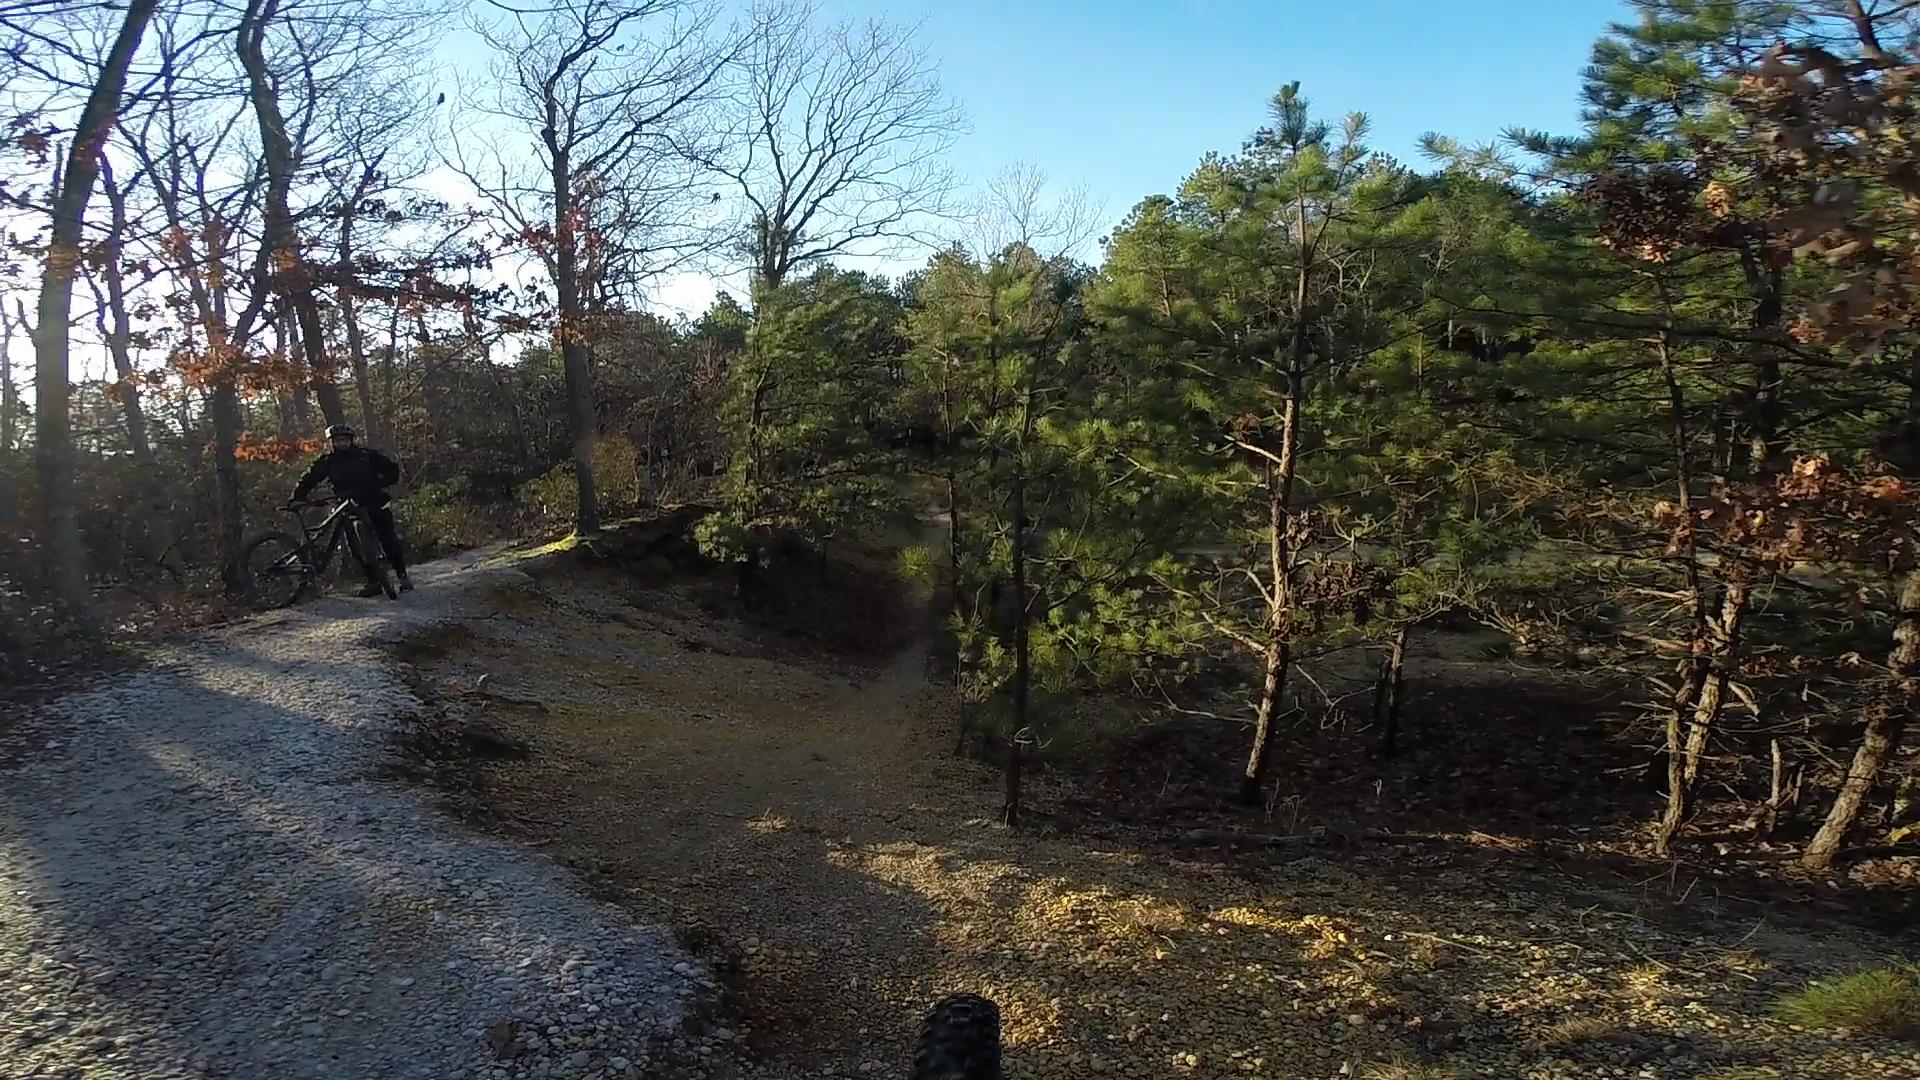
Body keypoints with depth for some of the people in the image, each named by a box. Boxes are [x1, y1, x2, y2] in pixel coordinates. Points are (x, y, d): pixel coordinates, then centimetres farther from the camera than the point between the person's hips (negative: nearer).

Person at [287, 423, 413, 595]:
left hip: (377, 504, -1)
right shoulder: (327, 461, 2)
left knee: (390, 541, -4)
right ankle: (373, 582, 2)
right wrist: (296, 498, -9)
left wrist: (381, 484, -12)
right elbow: (308, 481, 4)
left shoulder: (367, 455, -2)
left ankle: (403, 576, 6)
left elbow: (392, 469, 3)